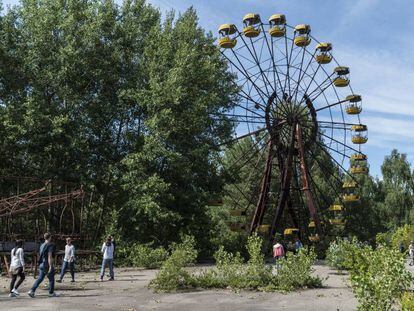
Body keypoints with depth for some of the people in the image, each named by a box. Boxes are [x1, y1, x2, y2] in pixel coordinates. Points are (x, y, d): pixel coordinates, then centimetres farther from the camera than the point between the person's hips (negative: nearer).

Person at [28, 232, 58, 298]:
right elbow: (49, 256, -21)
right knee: (51, 279, 8)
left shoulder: (42, 245, 10)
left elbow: (40, 255, 17)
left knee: (40, 278, 9)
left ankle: (32, 291, -4)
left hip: (41, 265, 7)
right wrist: (50, 266, -21)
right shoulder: (50, 245, -14)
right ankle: (51, 293, 17)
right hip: (47, 265, -7)